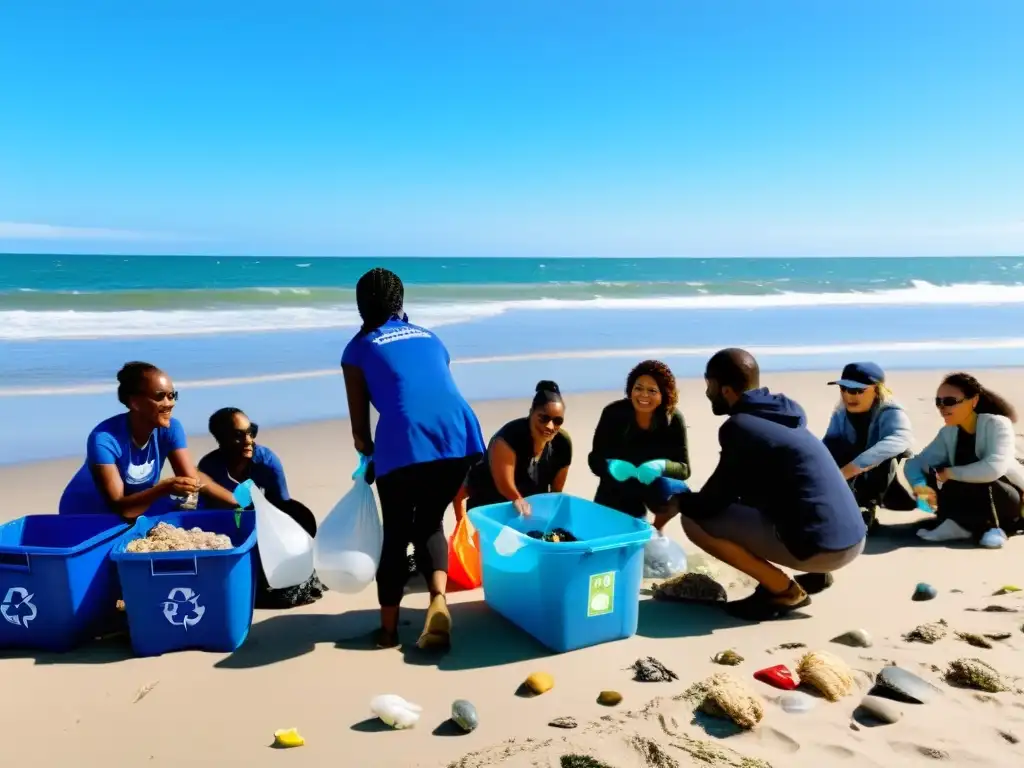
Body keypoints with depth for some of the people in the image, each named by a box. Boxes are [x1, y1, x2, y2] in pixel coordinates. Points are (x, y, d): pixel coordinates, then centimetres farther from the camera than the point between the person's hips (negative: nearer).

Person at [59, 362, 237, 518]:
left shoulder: (171, 428, -16)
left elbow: (193, 477, -21)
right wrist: (164, 488, -48)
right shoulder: (104, 439, -31)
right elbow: (118, 507, -32)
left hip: (136, 510, 5)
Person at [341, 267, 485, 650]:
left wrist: (374, 456, 39)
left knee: (396, 535, 18)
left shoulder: (358, 349, 17)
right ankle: (438, 599, 4)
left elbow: (360, 432, 16)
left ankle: (388, 629, 26)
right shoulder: (430, 338, 29)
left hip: (406, 444, -3)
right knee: (429, 523, 24)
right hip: (459, 437, 4)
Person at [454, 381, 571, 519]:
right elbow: (506, 487, -34)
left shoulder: (563, 444, -15)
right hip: (486, 507, -5)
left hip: (532, 507, 6)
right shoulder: (509, 437, -32)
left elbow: (557, 492, -3)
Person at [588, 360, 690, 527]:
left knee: (672, 490, -32)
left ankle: (658, 528, 2)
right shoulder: (613, 413, -19)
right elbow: (595, 459, -14)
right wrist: (611, 466, -38)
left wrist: (661, 466, -39)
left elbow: (684, 468, -16)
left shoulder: (673, 419, -17)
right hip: (619, 488, 1)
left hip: (655, 484, 0)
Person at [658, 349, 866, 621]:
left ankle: (784, 591, 0)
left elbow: (713, 502, -6)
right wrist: (690, 499, 25)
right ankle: (814, 574, 16)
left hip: (817, 546, -9)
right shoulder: (782, 414, 14)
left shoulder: (739, 427, -12)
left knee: (695, 521, -5)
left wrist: (679, 502, 14)